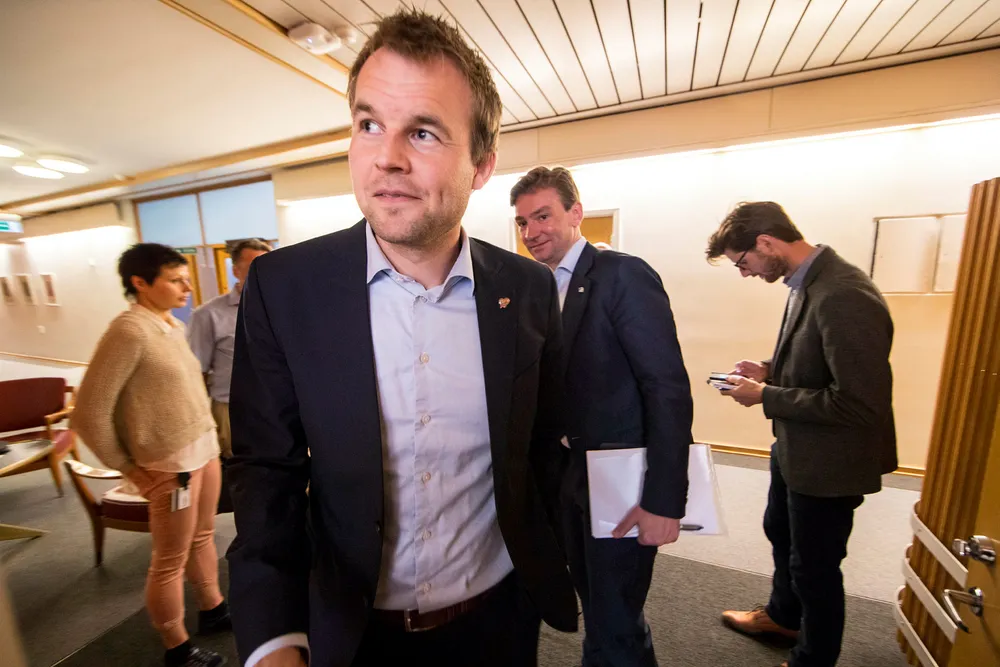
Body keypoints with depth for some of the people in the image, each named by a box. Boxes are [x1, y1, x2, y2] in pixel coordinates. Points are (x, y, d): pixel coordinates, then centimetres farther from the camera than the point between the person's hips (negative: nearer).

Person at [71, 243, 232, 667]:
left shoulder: (173, 326, 6)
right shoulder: (129, 331, -16)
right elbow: (88, 414, -14)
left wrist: (209, 440, 9)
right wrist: (127, 469, -7)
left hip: (205, 450, 7)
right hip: (171, 464, -7)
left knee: (203, 538, 23)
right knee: (170, 563, 12)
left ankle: (213, 610, 44)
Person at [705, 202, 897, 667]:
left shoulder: (845, 295, -28)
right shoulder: (807, 282, 1)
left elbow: (861, 402, -29)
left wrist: (765, 397, -22)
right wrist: (770, 370, -2)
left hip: (829, 462, -9)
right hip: (795, 449, 9)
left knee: (814, 565, 15)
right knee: (781, 535, 29)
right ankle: (782, 616, 56)